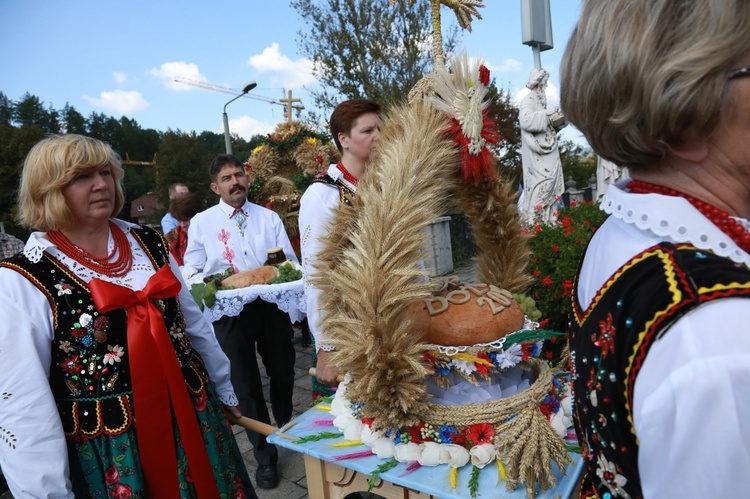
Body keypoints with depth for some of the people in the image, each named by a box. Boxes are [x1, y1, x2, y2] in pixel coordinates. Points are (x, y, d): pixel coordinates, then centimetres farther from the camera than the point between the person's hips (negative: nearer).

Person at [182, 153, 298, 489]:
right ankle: (265, 456, 28)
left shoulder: (269, 217, 5)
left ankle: (288, 431, 48)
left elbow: (291, 263, 2)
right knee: (247, 383, 9)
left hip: (271, 306, 2)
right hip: (230, 311, -1)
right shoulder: (201, 222, 1)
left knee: (283, 372, 17)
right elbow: (191, 272, 0)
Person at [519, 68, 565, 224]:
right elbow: (525, 120, -28)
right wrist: (546, 113, -22)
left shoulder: (540, 98, 16)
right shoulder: (528, 100, -11)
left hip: (547, 148, 9)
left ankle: (548, 217, 14)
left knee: (551, 178, 8)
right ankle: (534, 218, -4)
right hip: (536, 151, -9)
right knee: (541, 180, -11)